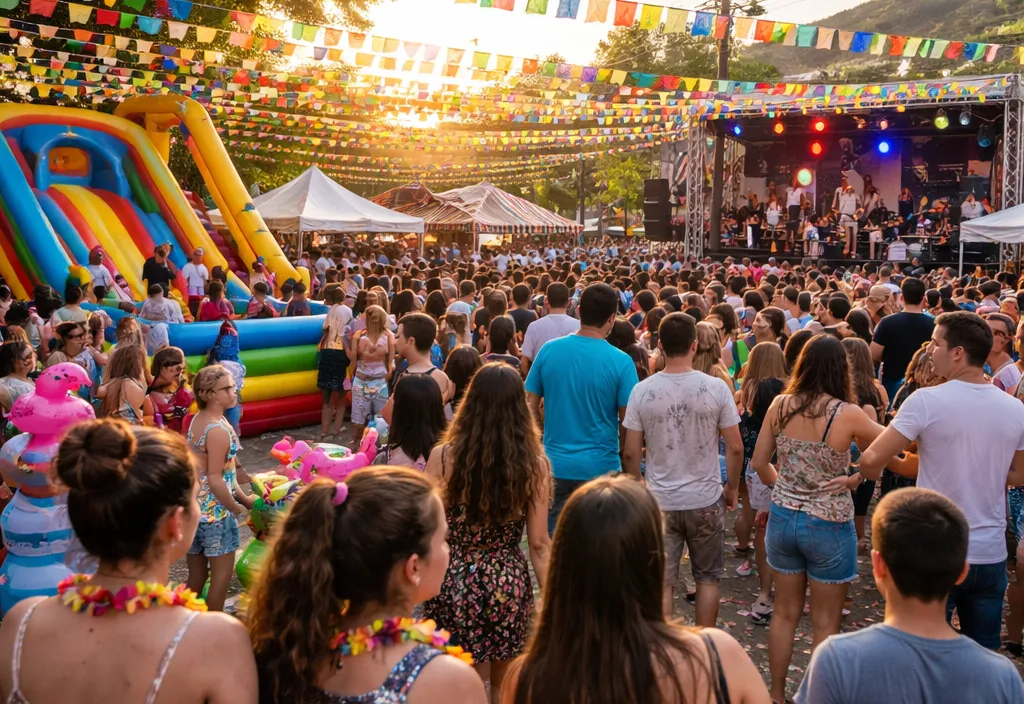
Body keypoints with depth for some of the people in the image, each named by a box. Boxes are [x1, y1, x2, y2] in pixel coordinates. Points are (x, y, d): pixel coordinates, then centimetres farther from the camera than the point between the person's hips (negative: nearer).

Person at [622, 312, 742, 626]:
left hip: (659, 501, 0)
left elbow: (630, 453, -5)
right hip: (706, 500, 0)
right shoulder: (716, 388, -10)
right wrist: (732, 488, 10)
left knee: (661, 583, 10)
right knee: (707, 578, 18)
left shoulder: (642, 391, -9)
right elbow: (735, 448, -6)